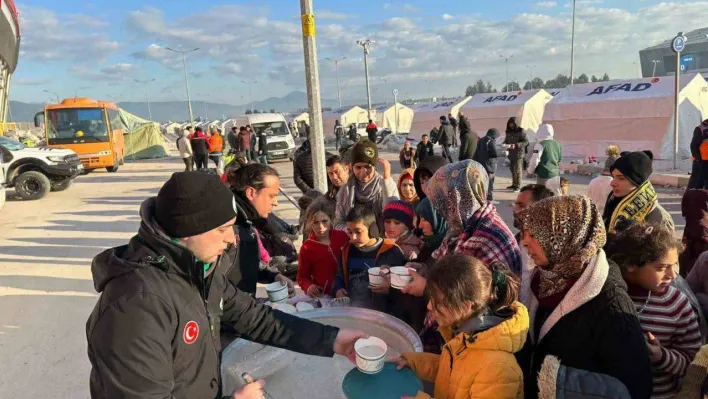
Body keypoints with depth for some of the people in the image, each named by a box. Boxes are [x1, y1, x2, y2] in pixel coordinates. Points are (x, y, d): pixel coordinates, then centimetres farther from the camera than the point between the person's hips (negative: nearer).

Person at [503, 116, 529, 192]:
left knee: (517, 169, -6)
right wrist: (504, 144, -4)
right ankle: (514, 184, 21)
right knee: (512, 169, 10)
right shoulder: (508, 132, 10)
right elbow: (506, 140, 20)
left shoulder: (521, 131, -9)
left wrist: (516, 145, -23)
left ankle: (518, 186, 0)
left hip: (519, 153, -6)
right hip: (511, 153, 6)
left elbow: (526, 141, -11)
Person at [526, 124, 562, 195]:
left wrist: (530, 172, 5)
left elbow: (534, 161, -11)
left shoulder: (540, 145, -11)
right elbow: (559, 161, 19)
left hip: (544, 177, -7)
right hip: (556, 176, 7)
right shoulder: (557, 145, 10)